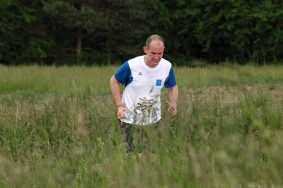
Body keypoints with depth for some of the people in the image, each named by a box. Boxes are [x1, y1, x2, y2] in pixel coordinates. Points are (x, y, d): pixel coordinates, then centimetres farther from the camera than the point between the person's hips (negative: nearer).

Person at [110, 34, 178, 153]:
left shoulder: (167, 67, -11)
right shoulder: (131, 65, -21)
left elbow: (173, 87, 6)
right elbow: (114, 81, -6)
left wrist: (173, 105, -14)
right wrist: (119, 105, -15)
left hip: (153, 120, 3)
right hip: (130, 119, -3)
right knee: (129, 153, 6)